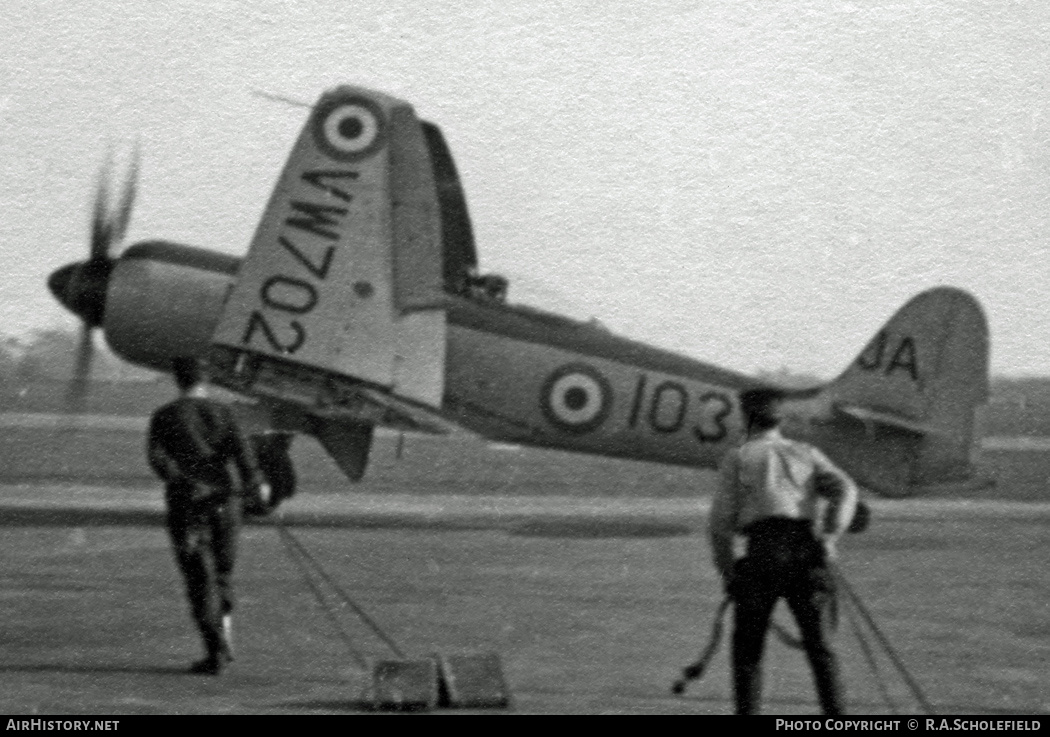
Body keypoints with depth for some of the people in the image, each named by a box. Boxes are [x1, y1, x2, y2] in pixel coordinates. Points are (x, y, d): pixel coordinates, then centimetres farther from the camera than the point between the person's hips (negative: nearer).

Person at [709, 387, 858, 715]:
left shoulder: (737, 458, 15)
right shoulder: (807, 454, 23)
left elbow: (722, 520, 7)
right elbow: (844, 489, 4)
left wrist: (727, 573, 14)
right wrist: (829, 536, -6)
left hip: (764, 550, -2)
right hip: (807, 552, 2)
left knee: (748, 646, 10)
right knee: (818, 645, 7)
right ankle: (836, 715, -6)